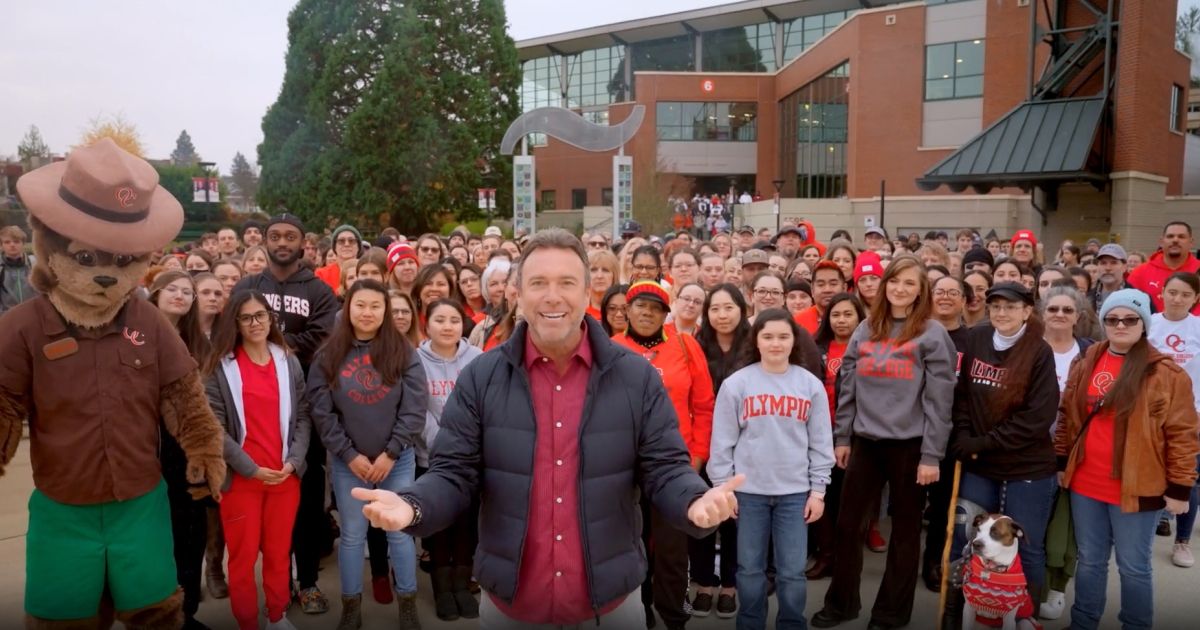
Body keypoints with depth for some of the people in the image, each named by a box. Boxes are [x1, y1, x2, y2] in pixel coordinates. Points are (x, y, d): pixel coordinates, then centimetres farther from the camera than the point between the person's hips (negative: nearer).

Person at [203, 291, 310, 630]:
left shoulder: (289, 362, 6)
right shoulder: (220, 366, -2)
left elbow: (303, 416, 6)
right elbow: (214, 426, -7)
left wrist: (293, 461, -8)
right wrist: (252, 468, -13)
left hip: (286, 475, 2)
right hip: (240, 477, -2)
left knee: (279, 552, 11)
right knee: (243, 557, 7)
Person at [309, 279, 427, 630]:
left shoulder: (404, 354, -3)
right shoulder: (328, 356, 0)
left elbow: (415, 409, -6)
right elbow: (322, 412, -3)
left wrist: (390, 453, -11)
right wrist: (350, 455, -9)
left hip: (398, 460, 0)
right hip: (347, 462, 1)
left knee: (399, 532, 6)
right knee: (352, 534, 9)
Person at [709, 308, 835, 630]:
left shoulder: (811, 385, 2)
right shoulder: (736, 383, -3)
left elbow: (821, 442, 5)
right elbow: (723, 440, 0)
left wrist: (818, 490, 2)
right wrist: (722, 487, -1)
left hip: (795, 491, 1)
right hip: (748, 491, 0)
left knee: (792, 571, 6)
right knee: (750, 568, 10)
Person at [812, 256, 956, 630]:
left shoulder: (932, 334, -4)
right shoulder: (865, 330, 9)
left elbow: (939, 399, -9)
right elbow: (848, 388, 11)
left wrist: (932, 454, -13)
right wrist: (842, 437, 8)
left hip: (910, 445, -4)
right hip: (865, 441, 4)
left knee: (905, 529, 9)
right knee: (849, 524, 9)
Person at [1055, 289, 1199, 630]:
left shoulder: (1166, 373, -9)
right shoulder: (1085, 364, 5)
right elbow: (1068, 417, 13)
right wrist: (1061, 462, 12)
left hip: (1136, 487, -4)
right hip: (1086, 484, 4)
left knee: (1133, 566, 8)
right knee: (1090, 560, 17)